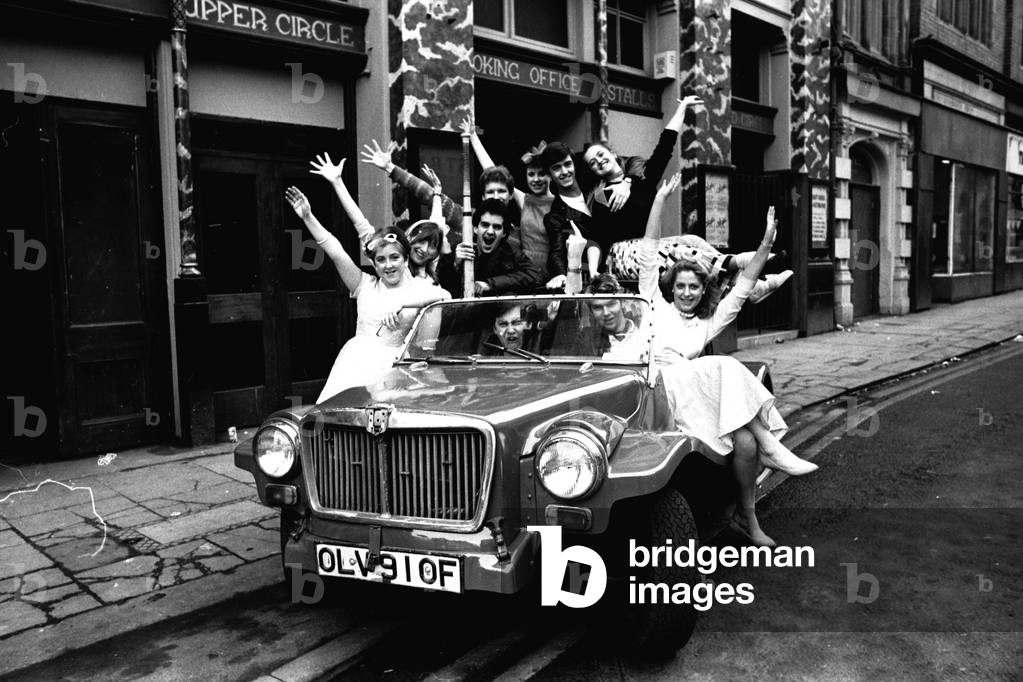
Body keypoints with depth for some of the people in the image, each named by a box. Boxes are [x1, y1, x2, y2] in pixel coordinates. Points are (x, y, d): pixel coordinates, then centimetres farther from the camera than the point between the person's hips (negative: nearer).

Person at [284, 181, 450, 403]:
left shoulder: (418, 287, 7)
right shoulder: (366, 285, 15)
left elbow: (444, 296, -14)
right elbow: (336, 253, 8)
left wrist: (401, 304, -21)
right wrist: (308, 217, 2)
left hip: (393, 361, -2)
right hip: (357, 357, 3)